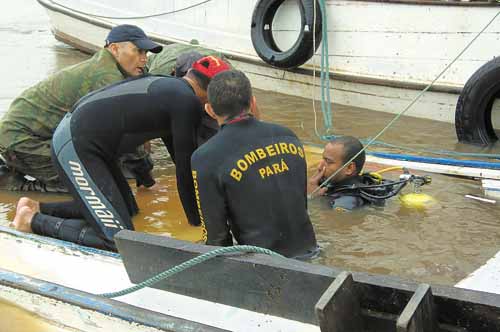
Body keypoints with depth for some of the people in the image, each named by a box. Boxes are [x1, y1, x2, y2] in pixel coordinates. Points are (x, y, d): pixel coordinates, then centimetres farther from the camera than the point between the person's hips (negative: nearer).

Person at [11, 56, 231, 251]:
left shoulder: (169, 86, 16)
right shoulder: (188, 103, -14)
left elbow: (178, 153, 27)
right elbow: (185, 166, -9)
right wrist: (196, 220, 3)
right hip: (77, 148, -10)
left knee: (128, 209, 21)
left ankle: (38, 208, 21)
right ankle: (33, 221, -1)